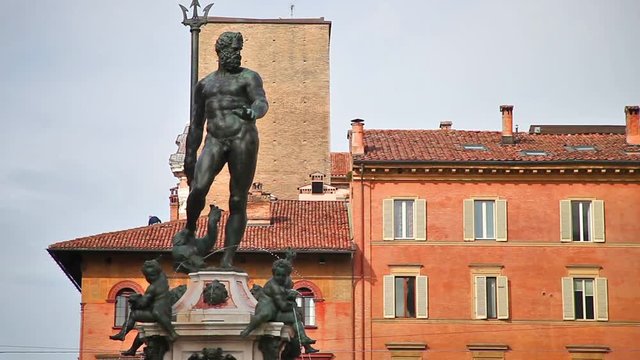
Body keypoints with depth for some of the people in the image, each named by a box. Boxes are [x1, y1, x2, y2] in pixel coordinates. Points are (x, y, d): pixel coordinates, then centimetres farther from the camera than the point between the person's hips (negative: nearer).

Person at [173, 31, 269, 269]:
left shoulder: (248, 78, 10)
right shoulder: (204, 85, 22)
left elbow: (262, 102, -10)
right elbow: (196, 124, 24)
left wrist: (251, 112, -34)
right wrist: (189, 156, 18)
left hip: (243, 139, -2)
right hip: (215, 141, 2)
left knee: (238, 201, -5)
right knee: (198, 188, -21)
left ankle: (228, 259, -4)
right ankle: (189, 230, 5)